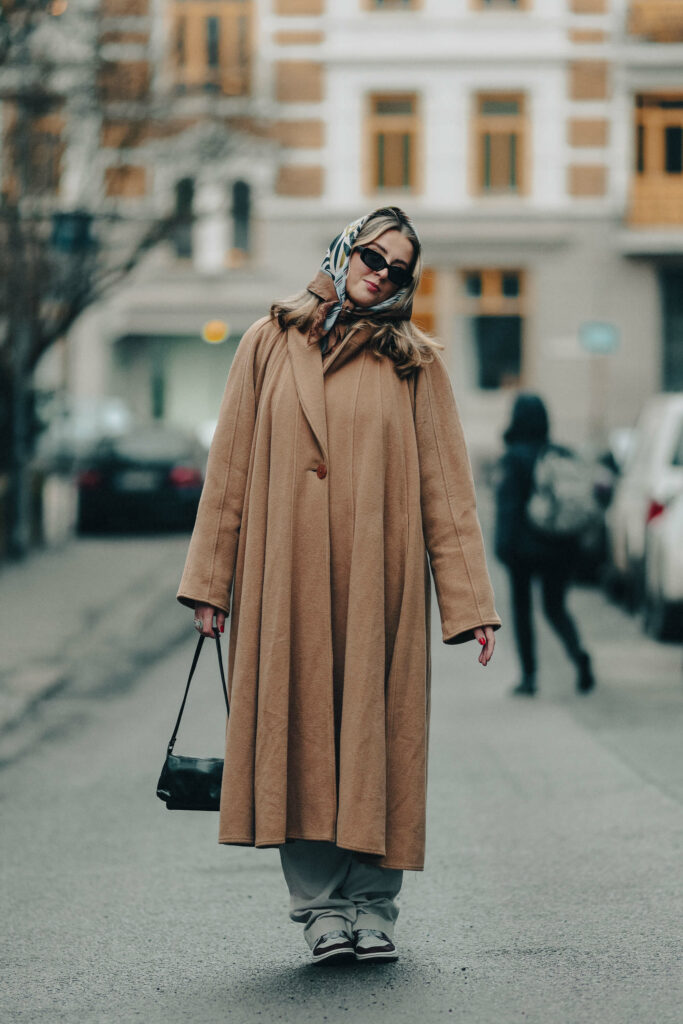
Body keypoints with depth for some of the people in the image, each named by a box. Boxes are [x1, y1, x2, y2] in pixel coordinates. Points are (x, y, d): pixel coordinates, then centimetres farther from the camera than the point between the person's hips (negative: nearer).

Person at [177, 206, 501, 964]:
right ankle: (319, 904, 5)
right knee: (299, 726, -1)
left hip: (377, 576, 0)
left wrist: (469, 600, -3)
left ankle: (373, 907, 9)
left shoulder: (414, 362, 7)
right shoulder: (271, 344, 8)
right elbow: (230, 466, 7)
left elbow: (446, 483, 3)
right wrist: (212, 581, 1)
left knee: (375, 726, 0)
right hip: (287, 578, 0)